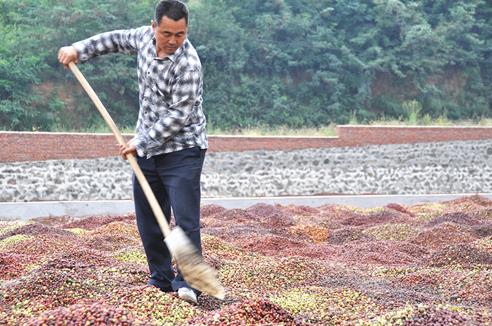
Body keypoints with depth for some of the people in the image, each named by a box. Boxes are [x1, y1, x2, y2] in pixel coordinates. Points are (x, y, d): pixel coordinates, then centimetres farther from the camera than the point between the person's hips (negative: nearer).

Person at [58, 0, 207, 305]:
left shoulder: (188, 64, -23)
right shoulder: (145, 37, -1)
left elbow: (179, 115, -23)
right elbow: (116, 39, 21)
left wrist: (141, 141, -19)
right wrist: (79, 49, 11)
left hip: (182, 150, -7)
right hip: (147, 148, 7)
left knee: (186, 219, -13)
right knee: (148, 220, 11)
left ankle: (186, 282, -5)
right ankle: (161, 279, 21)